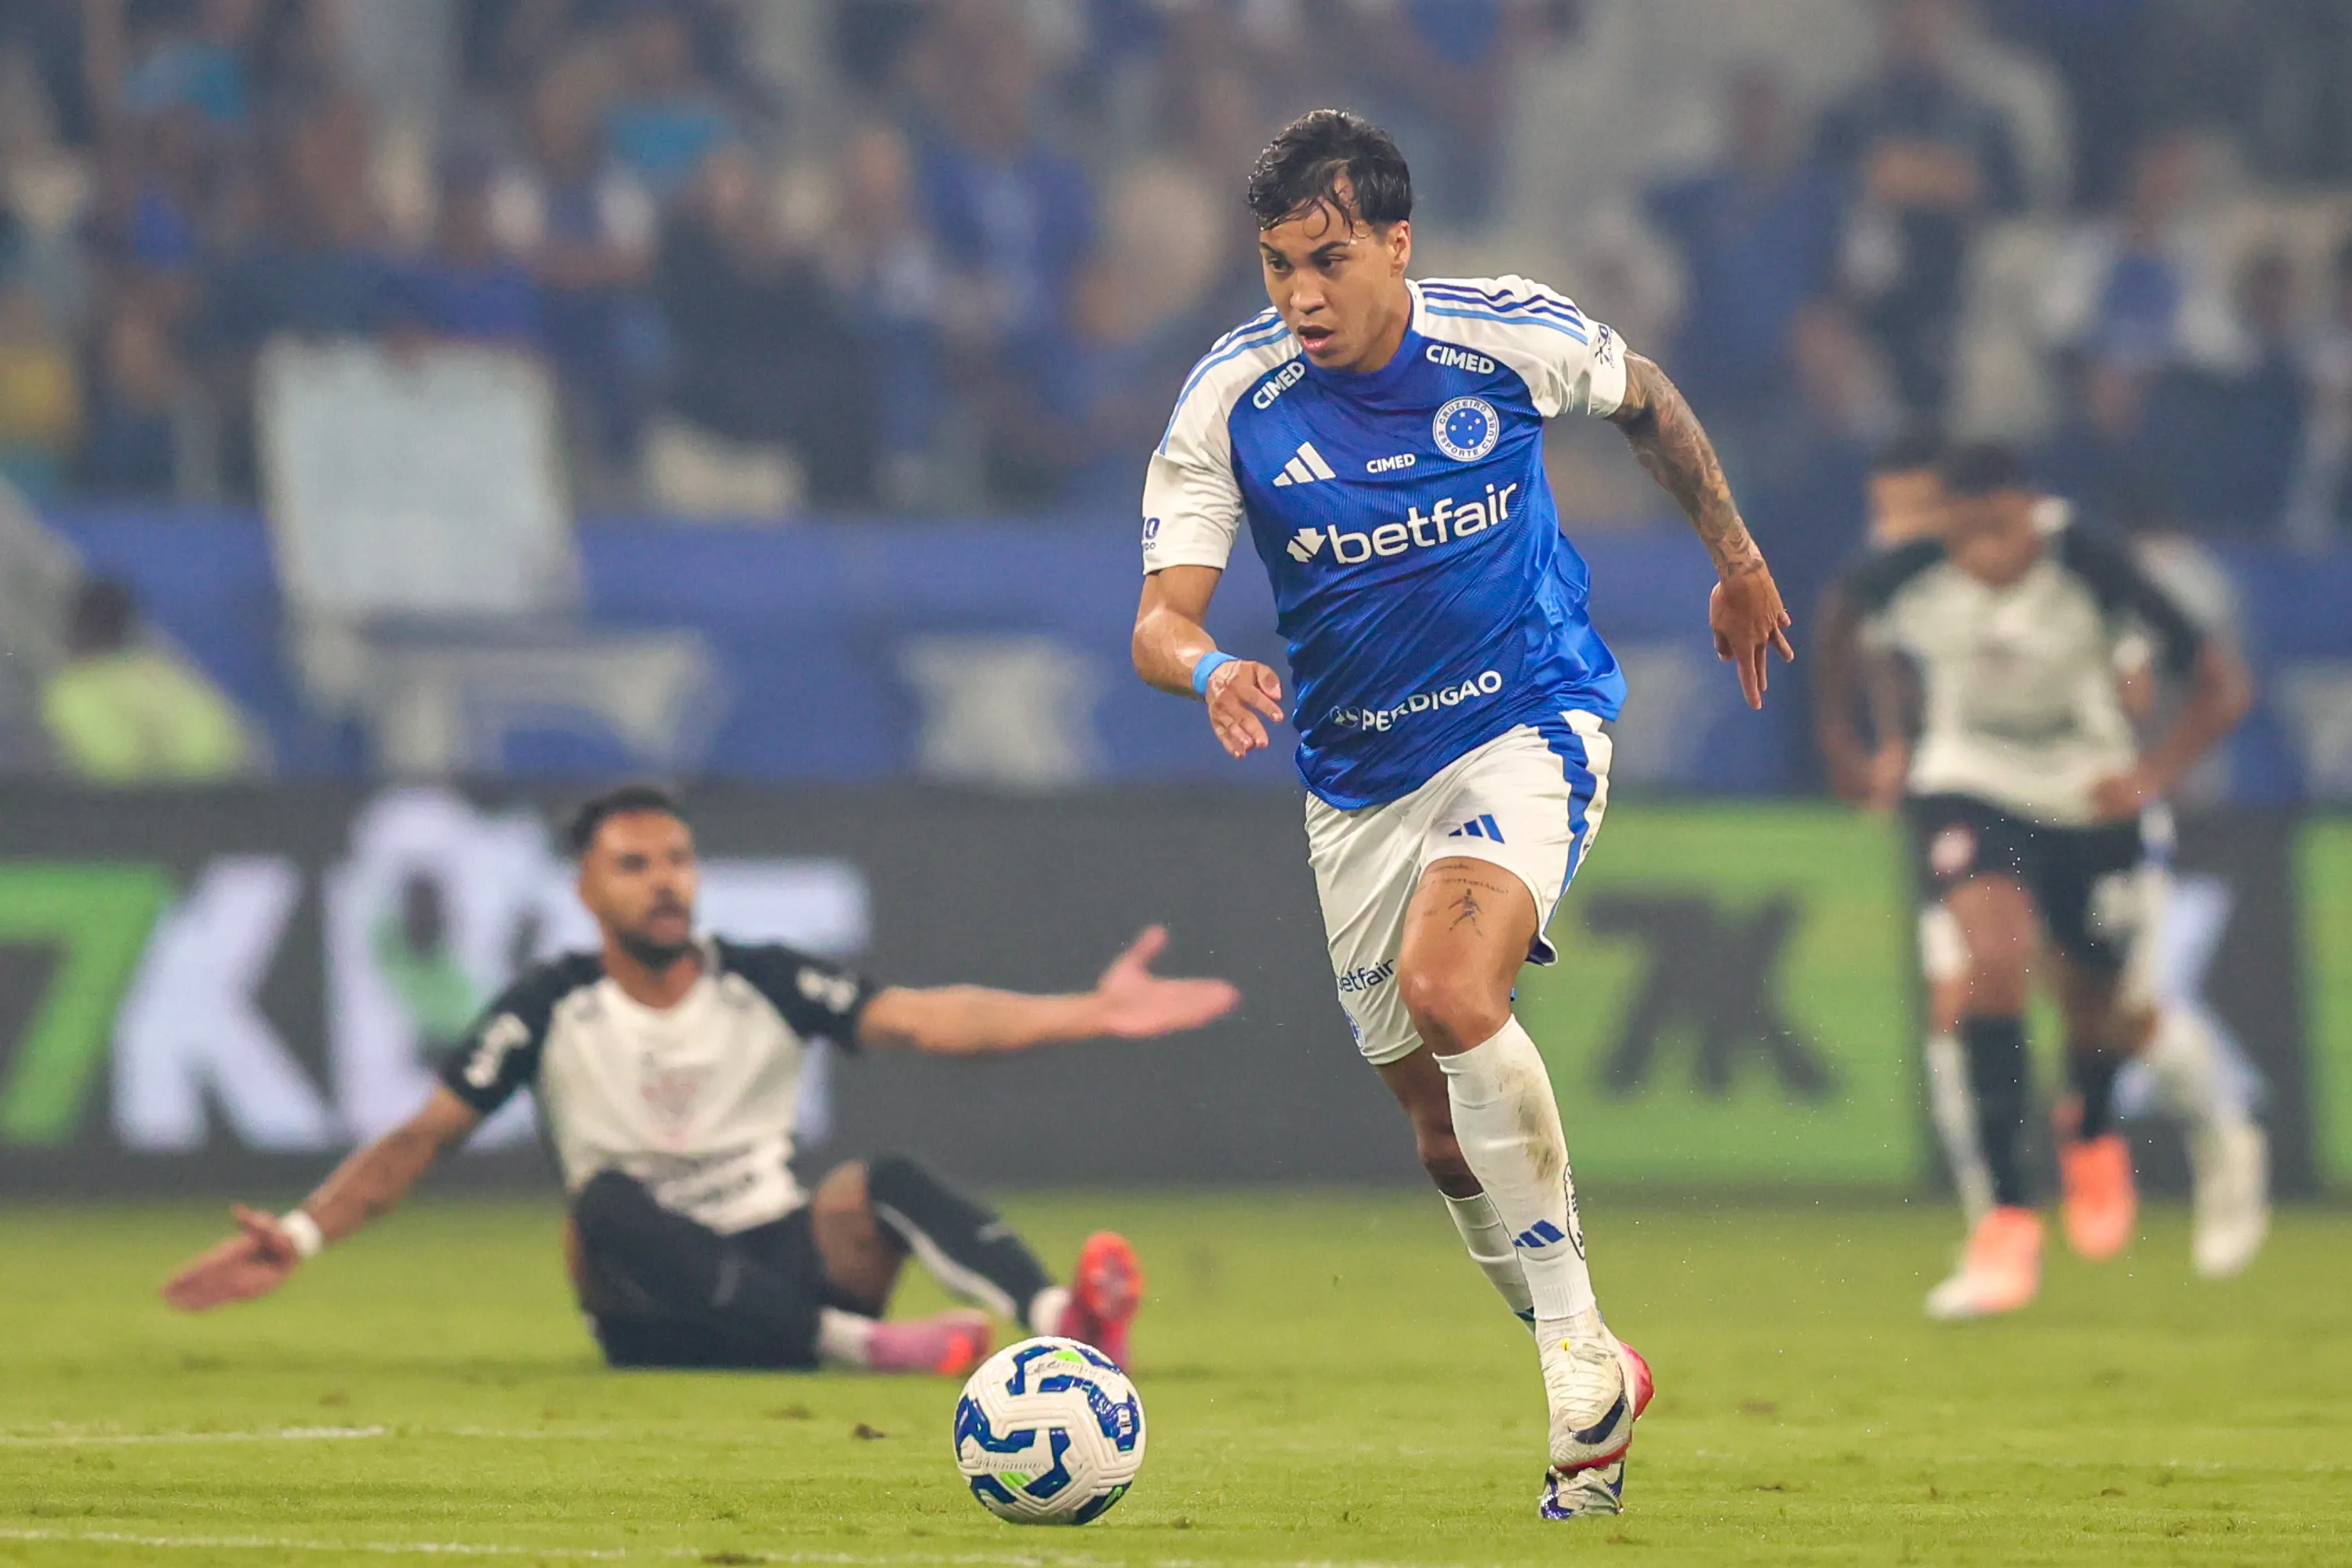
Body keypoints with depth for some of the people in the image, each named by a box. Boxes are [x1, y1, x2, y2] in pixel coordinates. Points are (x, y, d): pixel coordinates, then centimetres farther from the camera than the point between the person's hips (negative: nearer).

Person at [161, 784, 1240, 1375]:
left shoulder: (765, 986, 1)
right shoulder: (551, 1012, 0)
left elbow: (927, 1020, -9)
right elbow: (421, 1138, -3)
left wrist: (1091, 1015, -22)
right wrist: (299, 1238, -18)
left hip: (786, 1270, 1)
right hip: (653, 1318, -1)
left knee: (887, 1182, -27)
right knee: (608, 1202, -32)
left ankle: (1064, 1324, -55)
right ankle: (861, 1345, -47)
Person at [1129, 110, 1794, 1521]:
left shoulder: (1511, 338, -13)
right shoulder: (1231, 400, -13)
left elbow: (1647, 399, 9)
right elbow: (1161, 617, -15)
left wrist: (1737, 560, 19)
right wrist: (1209, 668, -38)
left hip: (1532, 722, -3)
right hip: (1361, 780, 3)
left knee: (1448, 985, -30)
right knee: (1447, 1137, 7)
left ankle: (1578, 1340, -22)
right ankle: (1595, 1397, 26)